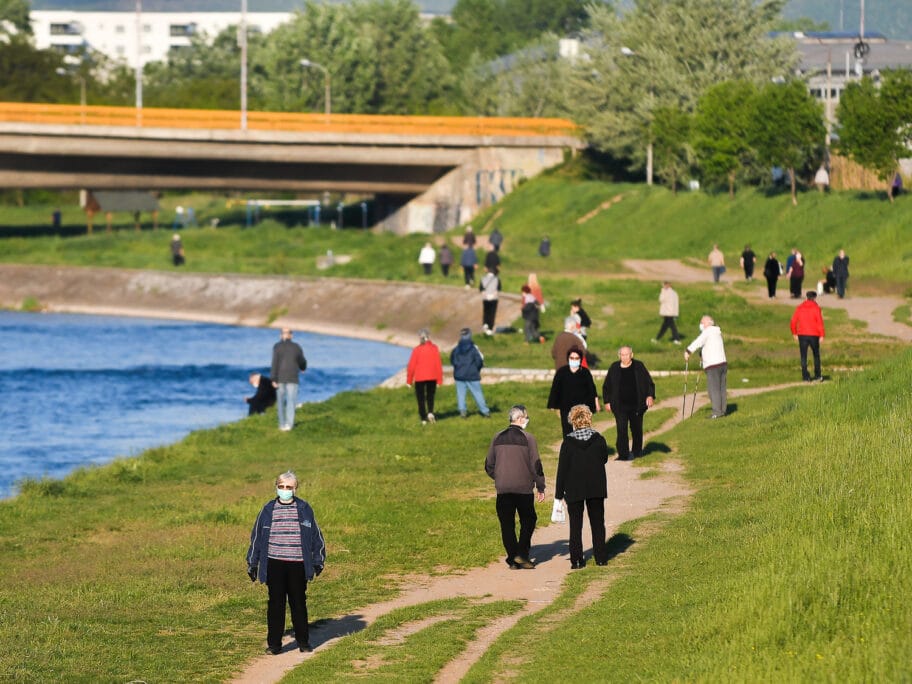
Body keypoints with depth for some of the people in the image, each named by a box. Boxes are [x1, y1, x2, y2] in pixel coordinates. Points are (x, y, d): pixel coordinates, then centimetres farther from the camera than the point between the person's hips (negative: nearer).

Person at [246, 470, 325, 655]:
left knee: (298, 603, 7)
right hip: (274, 564, 0)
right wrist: (252, 564, 10)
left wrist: (318, 561, 9)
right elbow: (256, 536, 10)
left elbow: (316, 536, 10)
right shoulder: (268, 510, 4)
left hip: (297, 565, 0)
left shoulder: (304, 509, 3)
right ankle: (274, 644, 9)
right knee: (275, 604, 2)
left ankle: (303, 641, 18)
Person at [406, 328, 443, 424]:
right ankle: (430, 412, -6)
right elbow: (438, 364, -2)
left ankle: (423, 418, 6)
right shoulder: (435, 348, -4)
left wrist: (409, 380, 3)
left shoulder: (416, 350, -9)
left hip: (419, 378, -2)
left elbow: (411, 366, -6)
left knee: (421, 398, 9)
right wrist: (439, 380, 5)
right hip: (432, 377, 2)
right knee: (430, 396, 17)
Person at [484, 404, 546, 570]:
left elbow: (489, 465, 11)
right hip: (523, 488, -3)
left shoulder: (498, 438, 6)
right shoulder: (527, 438, -7)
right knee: (528, 520, 11)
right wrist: (540, 488, 0)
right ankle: (522, 554, -2)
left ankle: (513, 559, 7)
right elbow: (535, 465, -7)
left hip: (502, 489, 3)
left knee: (507, 524, 8)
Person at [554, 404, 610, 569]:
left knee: (575, 525, 6)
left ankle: (577, 560, 3)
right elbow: (604, 459, 7)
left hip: (574, 490, -2)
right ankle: (601, 557, 14)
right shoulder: (599, 440, -7)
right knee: (597, 523, 13)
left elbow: (562, 469, -9)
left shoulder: (568, 443, -12)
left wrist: (559, 494, -4)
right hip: (596, 488, 2)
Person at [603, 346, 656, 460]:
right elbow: (606, 387, 11)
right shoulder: (614, 368, 3)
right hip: (620, 406, 0)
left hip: (636, 405, 0)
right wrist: (607, 402, 6)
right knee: (621, 430, -9)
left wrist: (650, 396, -12)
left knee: (636, 429, 12)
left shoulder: (638, 366, 1)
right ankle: (623, 454, -7)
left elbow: (649, 383, 2)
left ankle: (636, 451, 30)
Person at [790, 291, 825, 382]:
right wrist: (822, 335, -9)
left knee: (804, 357, 4)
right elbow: (820, 322, -11)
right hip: (814, 335, -2)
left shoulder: (800, 308, 5)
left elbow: (793, 321, 4)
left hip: (802, 335, 2)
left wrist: (794, 333, 13)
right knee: (816, 355, 14)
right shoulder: (816, 308, -5)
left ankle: (806, 377, -2)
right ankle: (817, 376, 16)